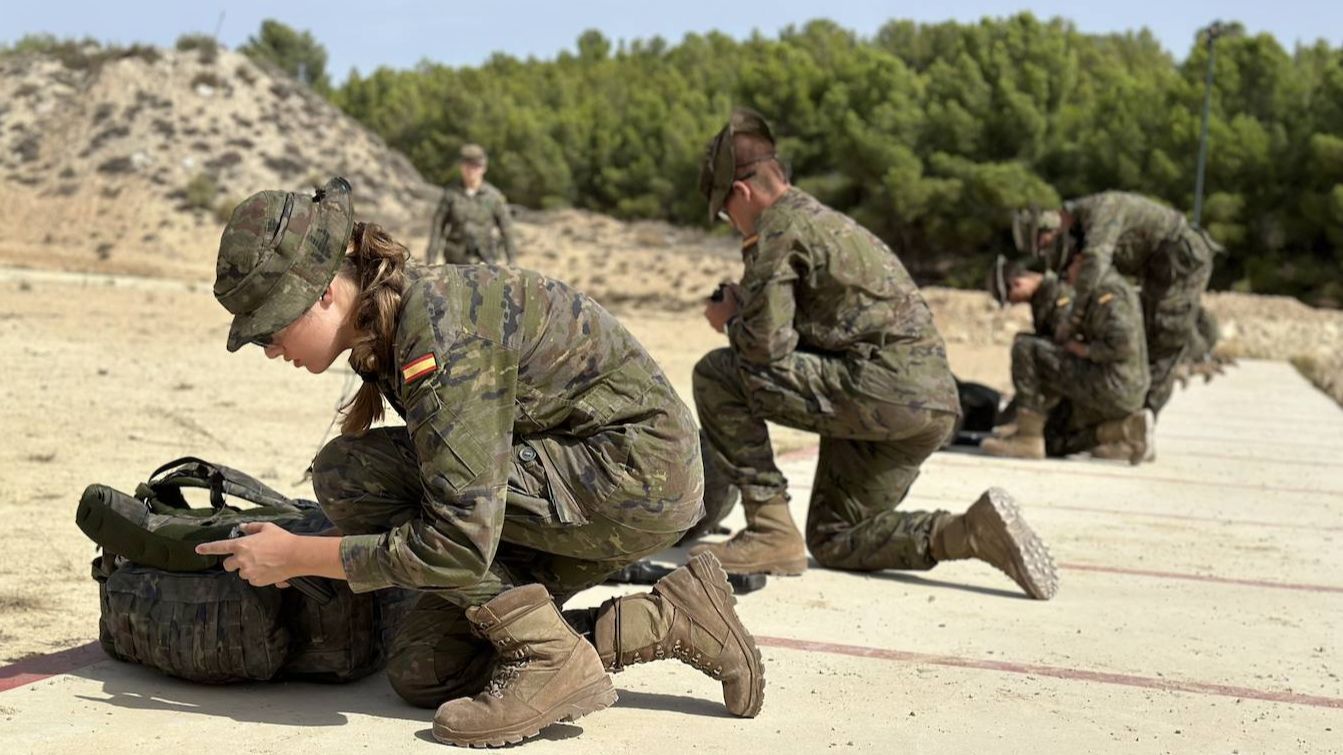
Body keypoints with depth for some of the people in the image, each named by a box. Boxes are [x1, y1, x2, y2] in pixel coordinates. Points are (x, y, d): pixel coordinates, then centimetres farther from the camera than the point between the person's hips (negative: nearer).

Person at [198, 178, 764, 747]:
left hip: (641, 475, -10)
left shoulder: (439, 328, -26)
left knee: (348, 472, -17)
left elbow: (460, 545, -29)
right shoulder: (389, 321, 3)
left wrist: (297, 556, -19)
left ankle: (549, 661, -12)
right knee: (421, 673, 5)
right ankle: (672, 621, 8)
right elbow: (439, 477, 17)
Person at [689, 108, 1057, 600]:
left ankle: (771, 532, -5)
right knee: (832, 541, 18)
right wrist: (749, 309, 23)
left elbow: (767, 344, -13)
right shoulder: (829, 221, 26)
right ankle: (971, 532, 0)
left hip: (881, 389, -10)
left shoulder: (777, 228, -4)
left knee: (717, 375, -5)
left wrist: (731, 320, 7)